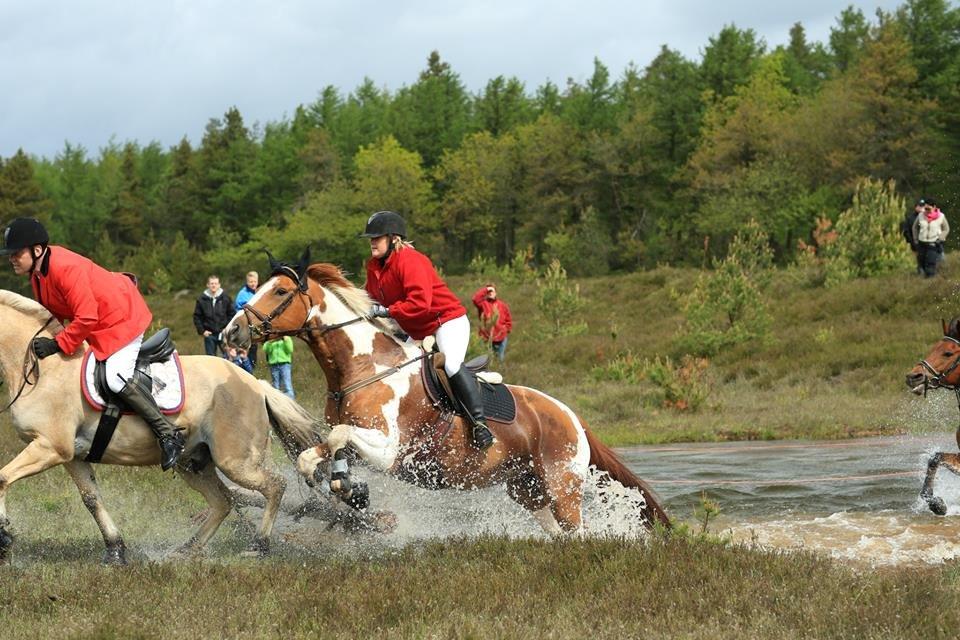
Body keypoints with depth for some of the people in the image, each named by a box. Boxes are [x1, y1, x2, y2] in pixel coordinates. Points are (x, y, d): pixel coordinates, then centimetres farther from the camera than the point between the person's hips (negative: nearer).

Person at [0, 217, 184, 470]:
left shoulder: (66, 268, -32)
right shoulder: (37, 272, 0)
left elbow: (86, 318, -34)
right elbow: (51, 312, 10)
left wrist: (56, 345, -29)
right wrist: (43, 338, -5)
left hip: (122, 316, -11)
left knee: (117, 379, -23)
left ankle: (169, 434, -17)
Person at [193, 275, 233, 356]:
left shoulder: (225, 297, 0)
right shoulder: (202, 299, 0)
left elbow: (231, 314, 4)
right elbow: (197, 317, 5)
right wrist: (202, 331, -3)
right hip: (209, 334, 1)